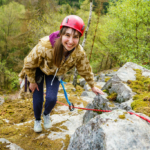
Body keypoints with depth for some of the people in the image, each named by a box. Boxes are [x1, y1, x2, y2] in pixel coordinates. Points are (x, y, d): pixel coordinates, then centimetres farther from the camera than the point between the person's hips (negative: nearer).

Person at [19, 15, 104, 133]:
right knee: (38, 99, 0)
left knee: (51, 98, -11)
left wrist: (92, 86, 3)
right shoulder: (45, 46, -42)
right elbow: (29, 64, -23)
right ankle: (37, 120, 34)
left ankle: (46, 115, 27)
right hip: (39, 70, -2)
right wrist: (32, 81, -9)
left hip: (55, 73, 2)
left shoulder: (79, 53, -32)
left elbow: (85, 70, -9)